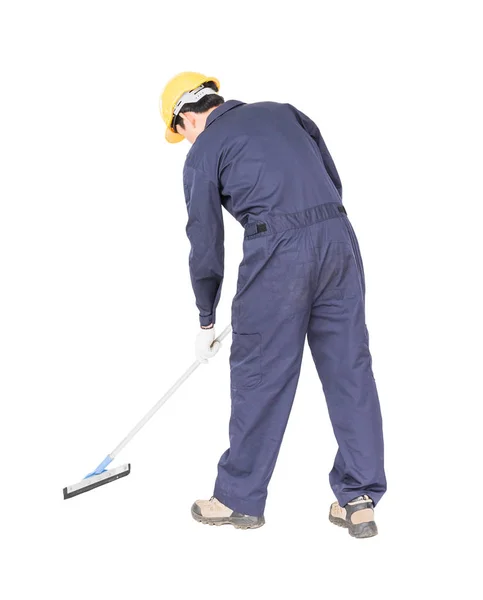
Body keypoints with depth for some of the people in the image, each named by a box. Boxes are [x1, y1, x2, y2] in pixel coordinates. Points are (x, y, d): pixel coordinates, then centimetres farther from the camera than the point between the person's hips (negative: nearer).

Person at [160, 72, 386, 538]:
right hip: (339, 239, 6)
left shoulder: (203, 153, 8)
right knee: (350, 370, 9)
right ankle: (359, 500, 15)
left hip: (277, 253, -5)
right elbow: (333, 182, 17)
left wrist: (206, 322, 19)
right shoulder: (282, 111, 22)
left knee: (259, 376, 6)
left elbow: (206, 246, 9)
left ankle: (240, 499, 21)